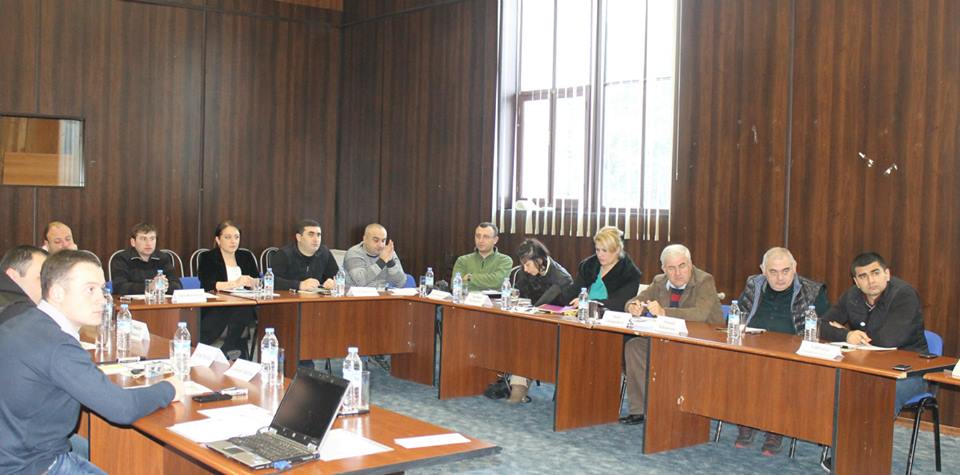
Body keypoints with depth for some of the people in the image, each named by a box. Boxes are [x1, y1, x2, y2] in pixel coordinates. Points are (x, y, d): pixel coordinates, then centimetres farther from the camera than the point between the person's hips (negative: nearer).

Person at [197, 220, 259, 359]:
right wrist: (235, 283, -19)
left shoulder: (246, 257, 19)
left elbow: (259, 283, 11)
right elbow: (208, 285, -10)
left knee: (240, 312, -34)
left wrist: (250, 281, -12)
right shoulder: (208, 258, 8)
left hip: (244, 308, 3)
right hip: (215, 310, -3)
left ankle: (224, 352, -25)